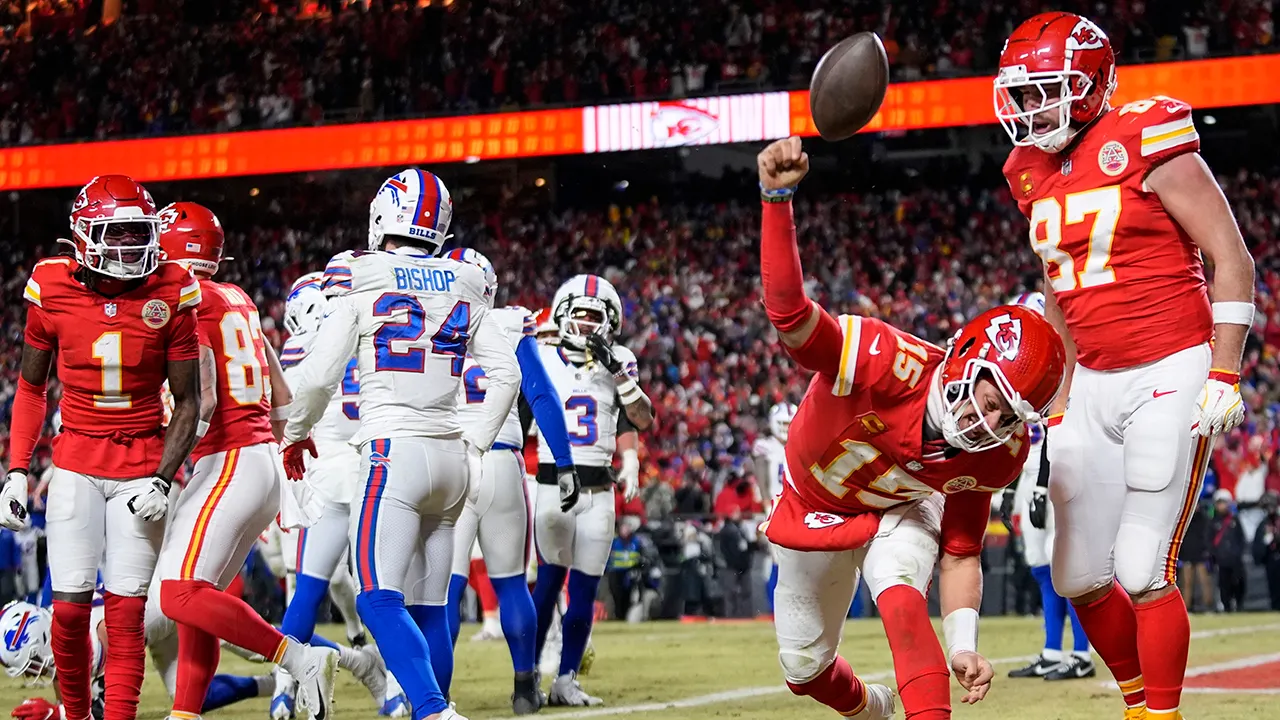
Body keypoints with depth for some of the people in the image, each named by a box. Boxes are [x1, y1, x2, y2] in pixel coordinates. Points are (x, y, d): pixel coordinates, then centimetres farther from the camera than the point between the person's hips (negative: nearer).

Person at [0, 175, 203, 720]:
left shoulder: (171, 294, -7)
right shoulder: (53, 290, -4)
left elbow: (188, 402, -1)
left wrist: (163, 480, -11)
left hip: (143, 465, -1)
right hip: (76, 464, 1)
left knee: (126, 608, -5)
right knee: (71, 604, -4)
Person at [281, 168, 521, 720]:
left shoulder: (361, 281, -3)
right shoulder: (465, 288, 11)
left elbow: (320, 376, -2)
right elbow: (506, 375, 8)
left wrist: (295, 435, 15)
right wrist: (475, 447, 19)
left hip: (394, 452, -6)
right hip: (450, 457, 6)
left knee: (381, 601, -12)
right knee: (429, 608, 11)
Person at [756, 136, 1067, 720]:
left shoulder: (997, 453, -25)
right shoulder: (889, 364, -41)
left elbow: (960, 553, -14)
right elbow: (789, 314, -55)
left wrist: (962, 645, -28)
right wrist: (777, 198, -68)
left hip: (900, 514, 1)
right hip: (815, 511, -1)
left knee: (901, 602, -34)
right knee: (805, 671, 16)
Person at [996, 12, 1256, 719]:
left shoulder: (1144, 141, -11)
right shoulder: (1036, 175, 10)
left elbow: (1231, 258, -10)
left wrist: (1223, 376, -14)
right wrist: (1060, 404, 18)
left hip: (1170, 376, -7)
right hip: (1093, 384, 7)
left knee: (1142, 572, -11)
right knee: (1079, 576, 6)